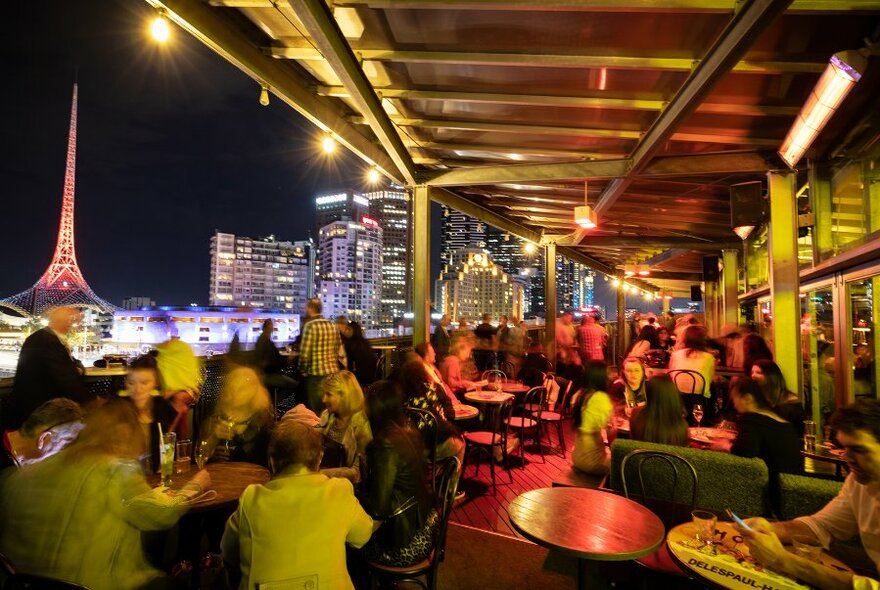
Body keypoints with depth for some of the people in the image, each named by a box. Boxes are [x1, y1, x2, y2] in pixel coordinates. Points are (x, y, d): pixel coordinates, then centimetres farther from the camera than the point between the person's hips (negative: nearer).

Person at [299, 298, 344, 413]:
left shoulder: (310, 326, -12)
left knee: (316, 410, 5)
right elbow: (339, 349, 11)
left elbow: (304, 353, -14)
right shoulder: (332, 325, 8)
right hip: (333, 371, 6)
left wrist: (303, 371, 1)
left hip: (316, 373, -6)